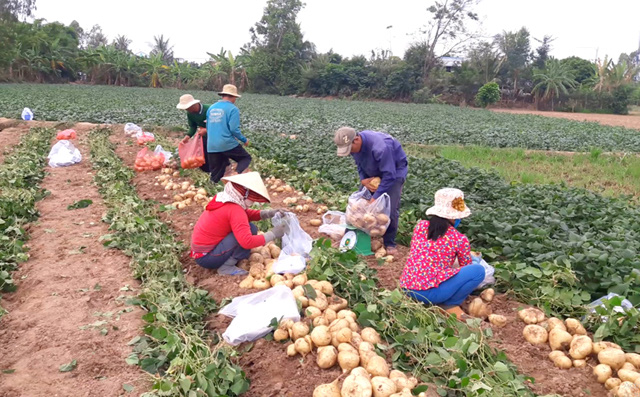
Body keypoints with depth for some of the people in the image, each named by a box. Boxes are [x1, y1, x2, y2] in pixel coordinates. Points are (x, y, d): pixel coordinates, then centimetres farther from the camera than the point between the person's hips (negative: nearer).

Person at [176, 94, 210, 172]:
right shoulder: (190, 113, -6)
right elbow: (192, 127, 4)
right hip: (204, 137, 6)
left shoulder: (208, 109, -27)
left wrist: (206, 130, -34)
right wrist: (187, 136, -12)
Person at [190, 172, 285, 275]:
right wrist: (272, 234, -21)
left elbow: (245, 214, 15)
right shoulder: (234, 210, -23)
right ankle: (227, 267, -9)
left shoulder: (223, 198, 3)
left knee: (245, 228, 9)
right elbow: (247, 242, -32)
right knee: (250, 229, -18)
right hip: (206, 257, -9)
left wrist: (267, 213, -2)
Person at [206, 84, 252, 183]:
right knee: (246, 158, 13)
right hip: (228, 144, -5)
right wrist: (244, 140, 3)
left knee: (215, 173, 14)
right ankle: (237, 173, -15)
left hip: (212, 146, 6)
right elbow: (234, 129, -12)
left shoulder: (211, 108, 14)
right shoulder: (232, 109, -5)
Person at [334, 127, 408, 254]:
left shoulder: (379, 147, -40)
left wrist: (376, 197, -33)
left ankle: (389, 243, -1)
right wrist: (363, 180, -18)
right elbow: (360, 166, 2)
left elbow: (389, 175, -35)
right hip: (373, 172, 7)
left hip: (395, 170, -7)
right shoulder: (354, 146, -16)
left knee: (391, 208, -15)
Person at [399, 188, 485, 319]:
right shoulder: (459, 239, -4)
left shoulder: (420, 226, 8)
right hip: (429, 292, -7)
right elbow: (467, 268, 13)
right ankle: (450, 304, 6)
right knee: (479, 270, -1)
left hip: (406, 288, 7)